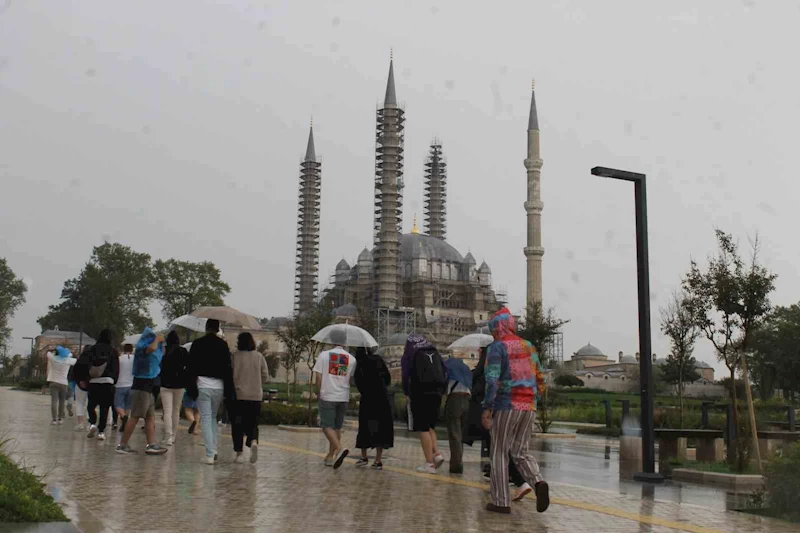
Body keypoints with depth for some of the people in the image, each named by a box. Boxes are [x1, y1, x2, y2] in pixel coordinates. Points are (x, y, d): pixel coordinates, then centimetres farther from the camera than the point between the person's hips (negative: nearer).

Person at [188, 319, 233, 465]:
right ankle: (214, 451, 12)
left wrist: (191, 387, -3)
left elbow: (191, 367, -5)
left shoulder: (197, 344, -2)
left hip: (202, 386, -3)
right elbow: (228, 368, 3)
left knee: (206, 419, -1)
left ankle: (210, 455, -7)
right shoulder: (223, 345, 3)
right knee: (213, 418, 18)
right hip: (218, 386, 3)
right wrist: (228, 390, 6)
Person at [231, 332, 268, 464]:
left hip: (238, 395, -2)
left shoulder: (235, 357, -5)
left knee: (237, 424, 8)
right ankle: (254, 442, -16)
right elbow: (265, 376, 4)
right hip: (256, 396, 2)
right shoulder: (259, 356, 2)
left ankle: (239, 453, 7)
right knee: (252, 423, 12)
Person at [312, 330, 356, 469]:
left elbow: (318, 376, -7)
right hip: (344, 397, 3)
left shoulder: (324, 355, -5)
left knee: (327, 426, -1)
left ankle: (340, 448, -24)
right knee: (337, 427, 13)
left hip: (327, 396, -3)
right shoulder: (351, 359, 3)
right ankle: (330, 456, 17)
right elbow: (351, 379, 3)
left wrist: (318, 392, 7)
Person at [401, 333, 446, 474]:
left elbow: (406, 375, -6)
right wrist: (441, 391, 13)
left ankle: (430, 463, -4)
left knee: (423, 428, -2)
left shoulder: (411, 353, 1)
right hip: (436, 394, 5)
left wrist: (407, 394, 3)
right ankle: (436, 453, 3)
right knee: (430, 426, 19)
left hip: (420, 394, -5)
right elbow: (444, 372, 12)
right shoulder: (435, 353, 16)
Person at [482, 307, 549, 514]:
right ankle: (538, 483, -12)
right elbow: (539, 380, 16)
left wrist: (487, 408, -16)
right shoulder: (528, 347, 13)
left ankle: (501, 501, 8)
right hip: (529, 406, 6)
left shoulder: (496, 347, -7)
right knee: (520, 452, 14)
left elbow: (492, 380, -18)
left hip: (506, 406, -6)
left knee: (499, 453, 6)